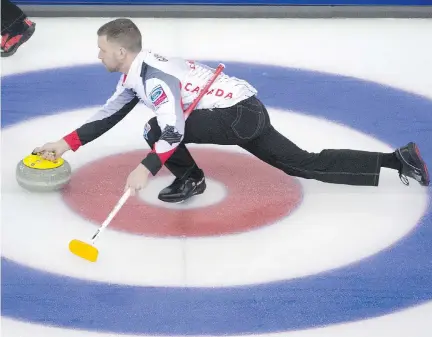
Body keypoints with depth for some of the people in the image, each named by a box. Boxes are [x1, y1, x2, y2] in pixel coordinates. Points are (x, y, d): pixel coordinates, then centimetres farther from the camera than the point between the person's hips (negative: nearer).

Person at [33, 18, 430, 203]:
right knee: (307, 164, 11)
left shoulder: (152, 75, -18)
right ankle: (397, 159, 11)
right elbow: (109, 115, 20)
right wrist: (67, 143, 15)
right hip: (246, 113, 10)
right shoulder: (136, 73, 12)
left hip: (242, 115, -10)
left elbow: (174, 130, -29)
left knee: (156, 131, -19)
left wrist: (147, 168, -32)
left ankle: (189, 177, 5)